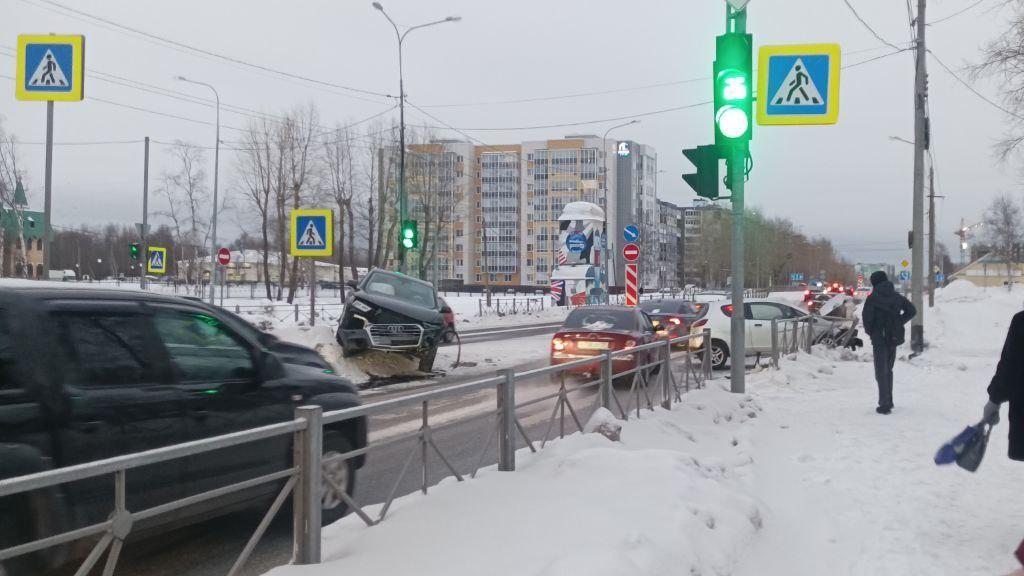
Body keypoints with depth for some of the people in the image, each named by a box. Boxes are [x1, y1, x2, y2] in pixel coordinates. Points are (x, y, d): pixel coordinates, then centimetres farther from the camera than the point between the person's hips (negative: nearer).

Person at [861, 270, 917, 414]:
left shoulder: (873, 298, -12)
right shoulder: (897, 297, 5)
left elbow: (867, 317, -17)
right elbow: (912, 310, 5)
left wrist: (869, 331, 1)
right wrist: (899, 323, 6)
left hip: (879, 338, -5)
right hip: (894, 337, 5)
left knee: (881, 372, 1)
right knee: (888, 370, 19)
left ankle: (885, 405, -2)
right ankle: (888, 401, 25)